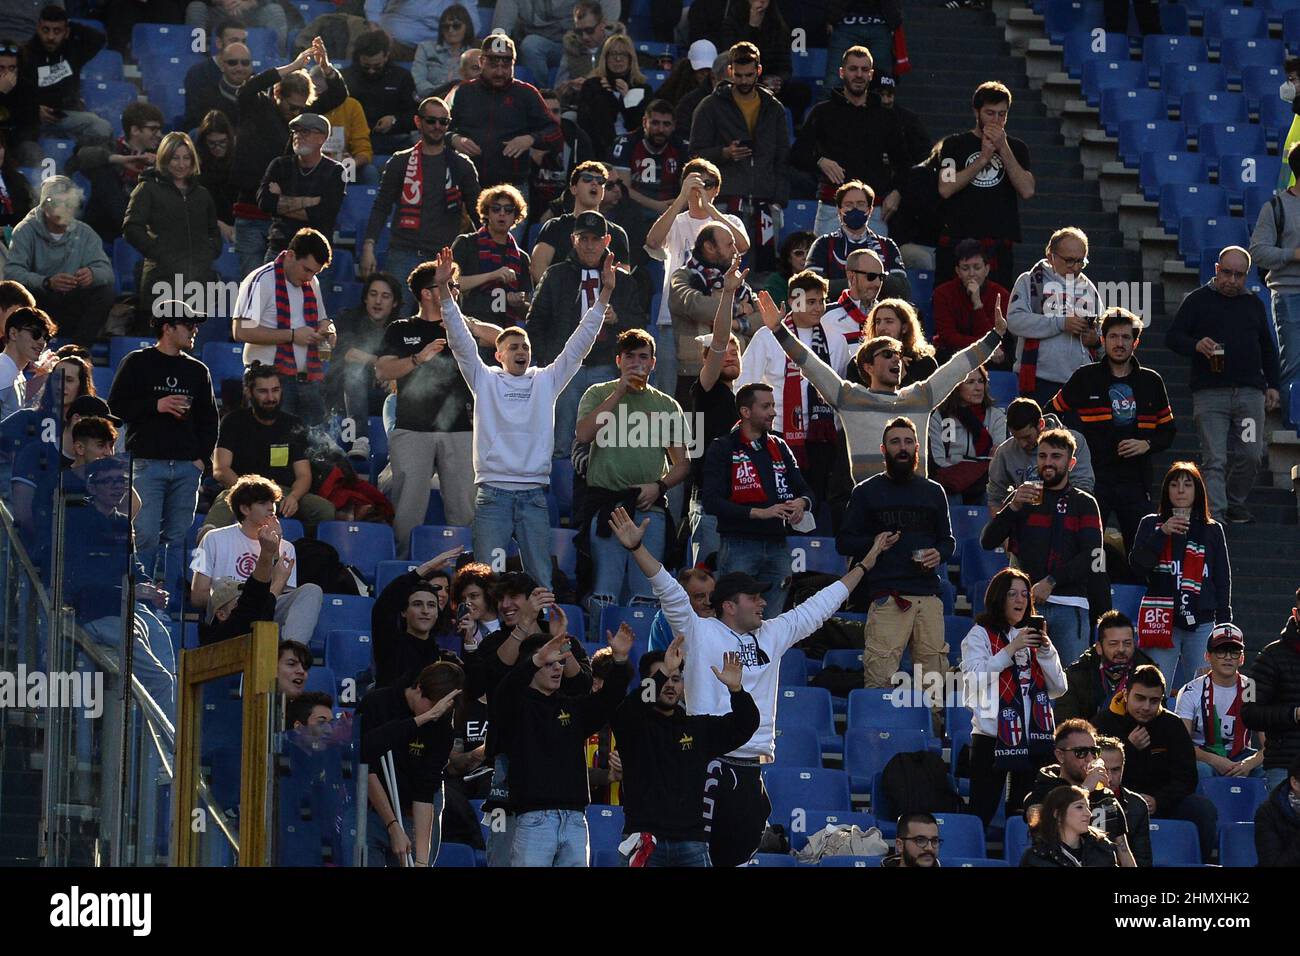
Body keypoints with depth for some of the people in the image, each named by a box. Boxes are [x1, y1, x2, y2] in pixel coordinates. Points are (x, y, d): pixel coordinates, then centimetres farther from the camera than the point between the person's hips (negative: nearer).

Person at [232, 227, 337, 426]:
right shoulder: (261, 281, -8)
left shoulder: (312, 283, 16)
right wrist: (292, 335, -17)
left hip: (309, 378, 7)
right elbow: (241, 332, -17)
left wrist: (327, 328, 5)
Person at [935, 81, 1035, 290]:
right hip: (957, 239, 0)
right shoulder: (954, 145, 11)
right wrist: (983, 158, -6)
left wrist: (1003, 149, -5)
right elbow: (945, 188, -4)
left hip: (999, 245, 1)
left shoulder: (1016, 148, 15)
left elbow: (1027, 191, -1)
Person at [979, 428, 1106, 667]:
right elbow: (987, 542, 5)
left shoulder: (1084, 503, 10)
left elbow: (1090, 556, -2)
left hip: (1069, 606, -1)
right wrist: (1014, 507, -9)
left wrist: (1051, 582, -13)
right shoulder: (1023, 497, 15)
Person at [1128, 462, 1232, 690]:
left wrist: (1224, 624, 7)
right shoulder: (1151, 524, 11)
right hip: (1161, 620, -1)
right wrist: (1162, 534, -12)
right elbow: (1137, 566, -1)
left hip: (1201, 622, 1)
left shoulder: (1213, 530, 14)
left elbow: (1223, 579, 14)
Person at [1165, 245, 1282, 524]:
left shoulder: (1253, 304, 19)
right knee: (1214, 459, -10)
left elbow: (1267, 349, 25)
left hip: (1250, 393, 4)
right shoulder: (1198, 300, 6)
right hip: (1210, 393, -4)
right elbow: (1172, 337, 1)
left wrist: (1273, 385, 16)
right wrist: (1196, 345, -20)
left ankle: (1235, 503, 23)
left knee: (1250, 454, 1)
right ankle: (1214, 515, -13)